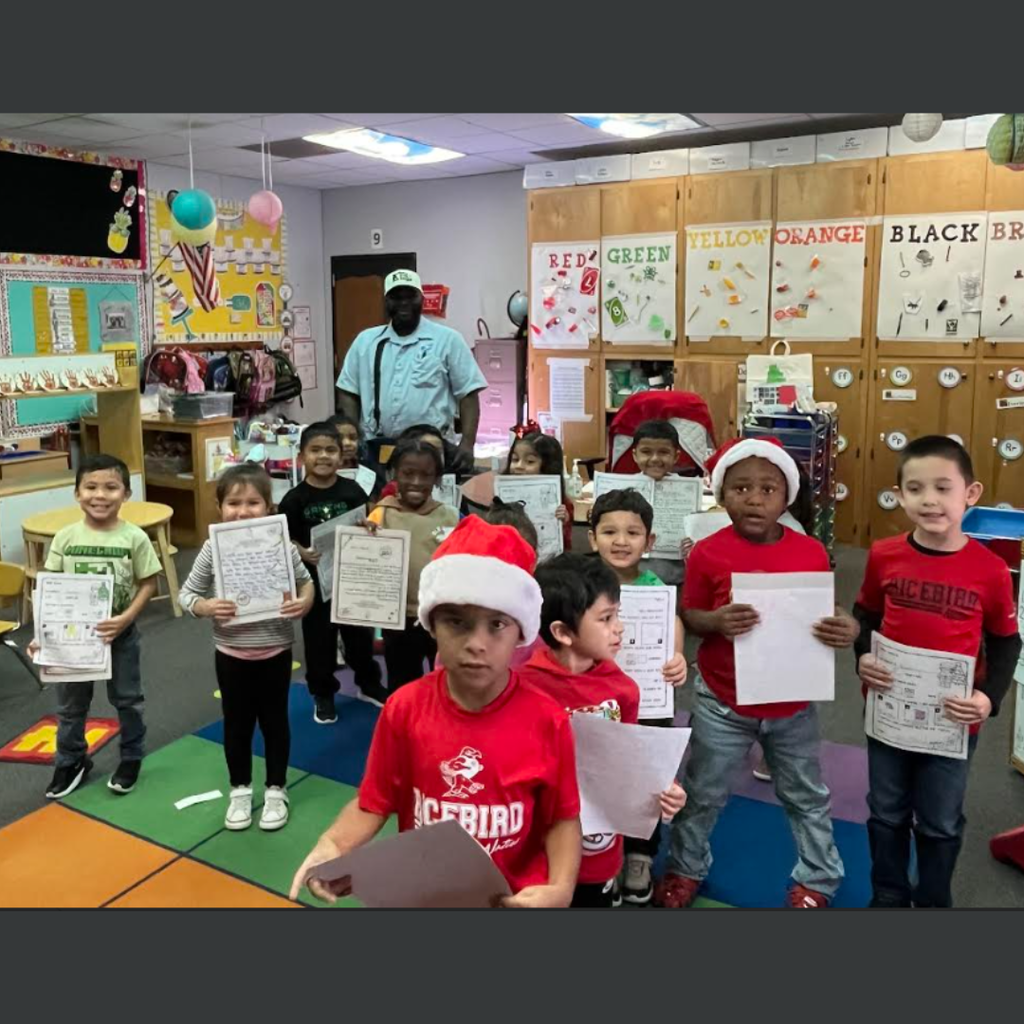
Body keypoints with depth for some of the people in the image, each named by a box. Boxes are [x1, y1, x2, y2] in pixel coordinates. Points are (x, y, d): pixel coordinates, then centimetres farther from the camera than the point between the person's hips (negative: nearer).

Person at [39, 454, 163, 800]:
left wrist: (126, 618, -20)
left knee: (127, 699, 14)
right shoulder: (65, 538, -7)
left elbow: (148, 584, -8)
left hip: (120, 634, -2)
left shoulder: (134, 538, -13)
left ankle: (131, 758, 34)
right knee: (70, 704, 17)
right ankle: (71, 761, 37)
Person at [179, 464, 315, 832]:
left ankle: (276, 790, 33)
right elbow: (187, 594, -3)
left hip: (275, 652, -1)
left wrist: (304, 603, -19)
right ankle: (240, 790, 37)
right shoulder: (213, 549, -11)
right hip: (231, 654, 1)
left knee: (274, 721, 15)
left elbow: (305, 581, 2)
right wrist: (207, 607, -23)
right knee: (237, 723, 17)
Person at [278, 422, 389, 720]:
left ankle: (369, 684, 38)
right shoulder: (294, 499, -8)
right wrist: (302, 553, -23)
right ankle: (323, 695, 30)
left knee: (360, 633, 16)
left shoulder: (352, 491, -5)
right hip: (314, 581, -1)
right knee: (318, 639, 11)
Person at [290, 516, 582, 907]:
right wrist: (332, 845, -22)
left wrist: (560, 889, -22)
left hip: (517, 896, -1)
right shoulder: (405, 708, -13)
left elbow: (563, 818, -7)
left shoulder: (546, 720, -17)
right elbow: (375, 802, -5)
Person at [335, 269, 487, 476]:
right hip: (375, 448, 3)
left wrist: (467, 443, -12)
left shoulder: (447, 340, 1)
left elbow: (468, 394, -1)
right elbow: (349, 394, 11)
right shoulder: (365, 341, 10)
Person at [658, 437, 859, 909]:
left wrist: (844, 629, -20)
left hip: (792, 706, 2)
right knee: (703, 793, 17)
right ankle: (685, 868, 40)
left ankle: (816, 879, 43)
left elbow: (824, 617, 2)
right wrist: (716, 622, -28)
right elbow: (689, 616, -7)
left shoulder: (812, 553, -8)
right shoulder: (708, 553, -14)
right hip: (723, 703, -1)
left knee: (807, 797, 21)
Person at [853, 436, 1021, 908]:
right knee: (887, 814, 20)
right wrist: (862, 657, -13)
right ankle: (888, 896, 43)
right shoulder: (884, 556, -10)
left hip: (953, 720, -1)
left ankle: (933, 902, 43)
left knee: (940, 823, 19)